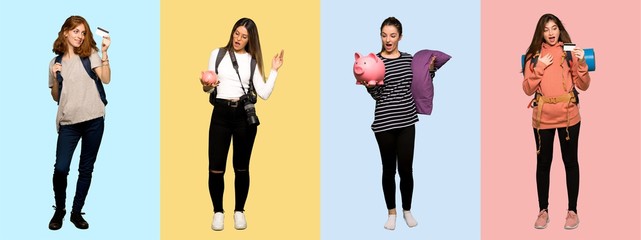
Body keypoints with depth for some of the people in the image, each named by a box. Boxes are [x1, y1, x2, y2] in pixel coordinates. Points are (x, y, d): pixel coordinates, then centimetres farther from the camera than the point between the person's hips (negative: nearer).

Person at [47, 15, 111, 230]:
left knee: (86, 169, 5)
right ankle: (59, 210, 14)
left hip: (93, 120, -1)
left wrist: (105, 53, -20)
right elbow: (55, 97, 16)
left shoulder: (90, 54, 4)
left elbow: (106, 79, -11)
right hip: (68, 122, 1)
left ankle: (77, 212, 19)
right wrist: (55, 77, -1)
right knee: (60, 168, -9)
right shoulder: (55, 62, 11)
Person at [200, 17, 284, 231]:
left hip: (244, 114, 1)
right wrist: (206, 86, -13)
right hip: (221, 113, -1)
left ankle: (239, 211, 23)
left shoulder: (252, 61, 9)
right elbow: (208, 88, 8)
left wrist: (274, 71, -3)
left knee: (241, 167, 7)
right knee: (216, 168, -5)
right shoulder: (217, 54, 7)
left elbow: (264, 94, 1)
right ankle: (218, 211, 14)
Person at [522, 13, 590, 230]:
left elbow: (583, 86, -3)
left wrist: (581, 64, -18)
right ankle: (543, 211, 16)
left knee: (570, 161, 6)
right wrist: (539, 68, -13)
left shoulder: (569, 52, 2)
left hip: (568, 116, -1)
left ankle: (572, 210, 15)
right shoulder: (534, 55, 5)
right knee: (543, 163, 7)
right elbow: (528, 90, -2)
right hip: (542, 117, 1)